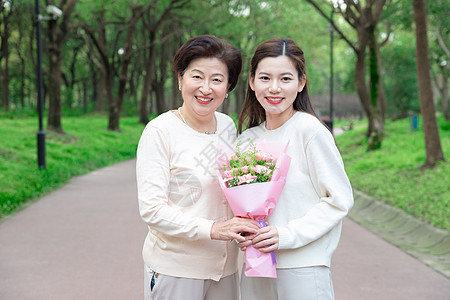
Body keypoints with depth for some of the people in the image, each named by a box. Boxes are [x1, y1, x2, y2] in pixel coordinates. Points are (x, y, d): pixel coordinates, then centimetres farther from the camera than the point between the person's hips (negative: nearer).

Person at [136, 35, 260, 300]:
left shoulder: (228, 126, 6)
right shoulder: (160, 131, -12)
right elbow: (151, 209, -16)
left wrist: (245, 225, -2)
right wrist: (213, 229, -25)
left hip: (224, 268, 5)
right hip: (174, 269, -5)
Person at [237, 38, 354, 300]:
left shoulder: (310, 130, -11)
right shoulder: (248, 138, 7)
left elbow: (340, 199, -10)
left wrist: (287, 235, -17)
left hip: (302, 269, -5)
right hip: (256, 268, 5)